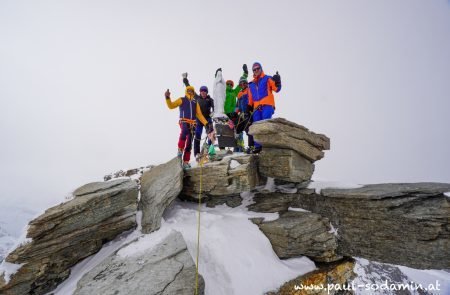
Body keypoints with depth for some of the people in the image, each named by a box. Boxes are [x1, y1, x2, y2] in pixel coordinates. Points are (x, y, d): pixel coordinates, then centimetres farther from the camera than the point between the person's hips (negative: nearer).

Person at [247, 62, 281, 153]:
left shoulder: (267, 79, 12)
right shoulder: (251, 84, 26)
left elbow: (276, 89, -1)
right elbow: (250, 99, 26)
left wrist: (277, 82, -20)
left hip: (267, 105, -5)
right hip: (256, 108, 5)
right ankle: (258, 146, 4)